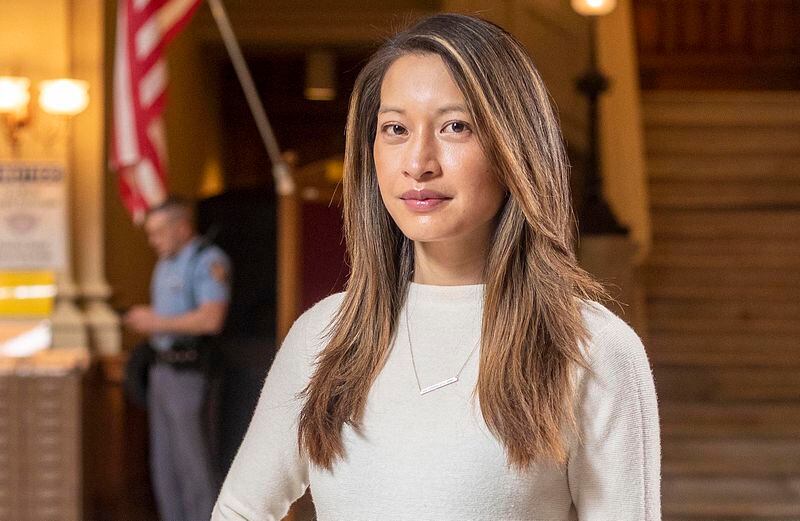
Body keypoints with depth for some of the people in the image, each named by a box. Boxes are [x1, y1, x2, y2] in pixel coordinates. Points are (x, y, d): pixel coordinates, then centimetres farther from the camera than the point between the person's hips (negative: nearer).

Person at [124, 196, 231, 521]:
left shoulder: (209, 261, -11)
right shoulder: (165, 265, 18)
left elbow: (211, 318, -22)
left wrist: (157, 322, -15)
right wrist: (143, 319, 9)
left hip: (188, 370, -9)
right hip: (161, 369, 9)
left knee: (193, 460, -6)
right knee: (164, 461, 11)